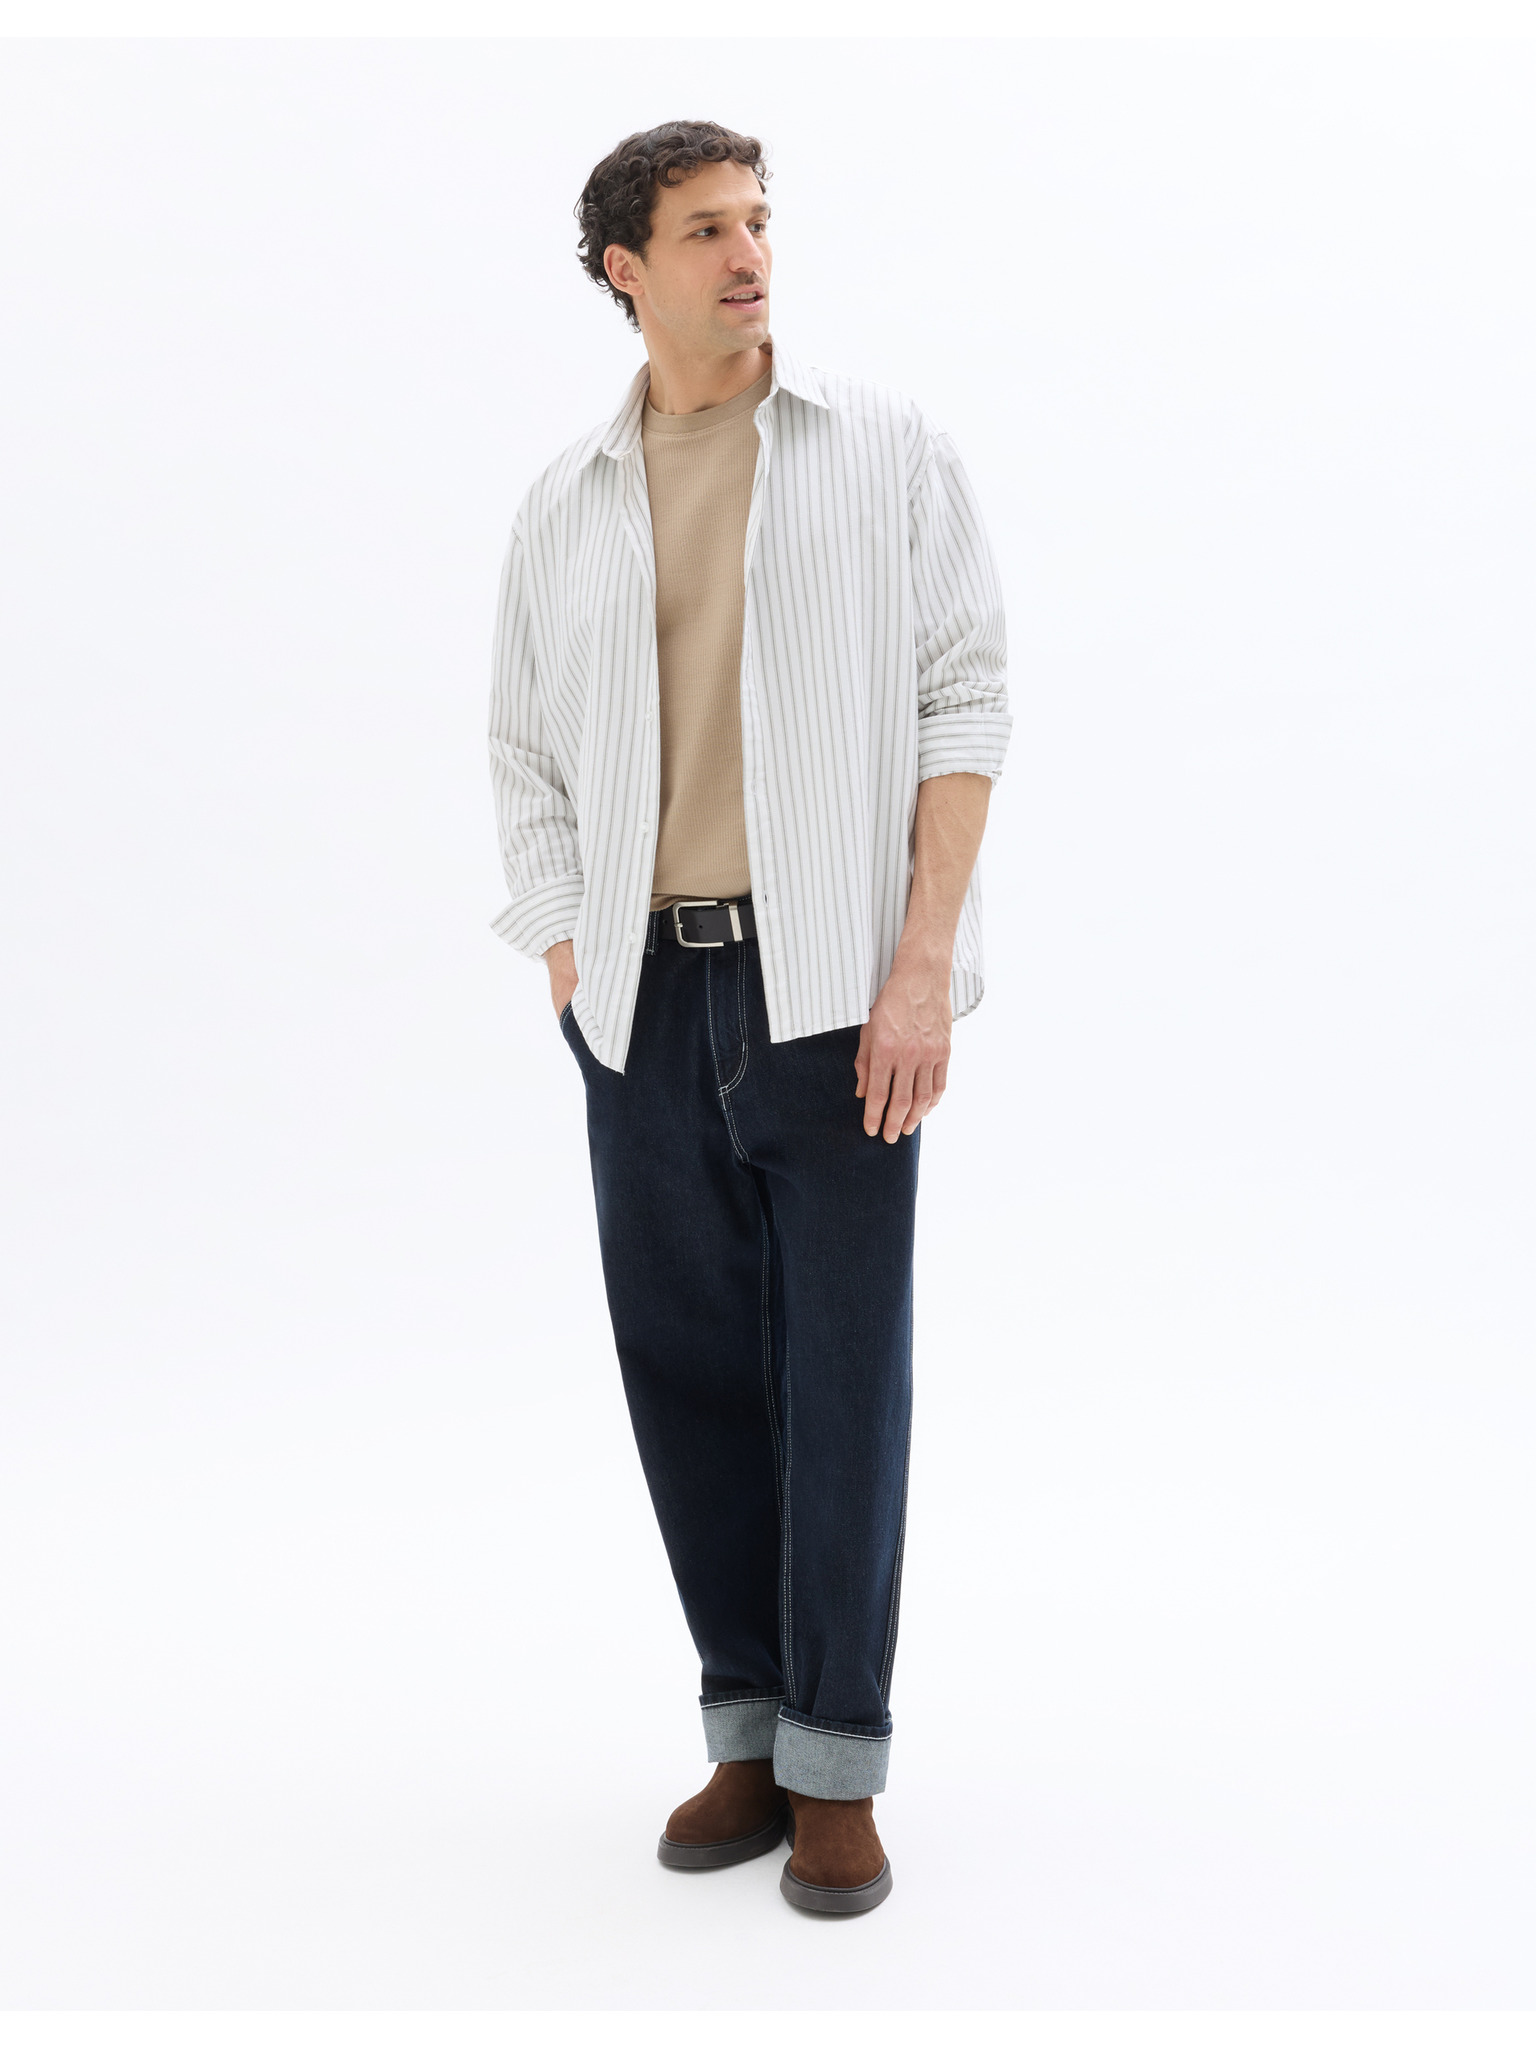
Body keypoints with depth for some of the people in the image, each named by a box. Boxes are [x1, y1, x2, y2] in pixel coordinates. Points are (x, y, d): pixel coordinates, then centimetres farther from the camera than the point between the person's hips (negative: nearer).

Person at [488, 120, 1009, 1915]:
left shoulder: (884, 450, 4)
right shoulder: (564, 507, 13)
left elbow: (963, 702, -2)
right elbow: (525, 757, 16)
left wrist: (926, 962, -11)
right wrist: (570, 968, 4)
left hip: (834, 983, -3)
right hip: (646, 992, 4)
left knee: (842, 1368, -2)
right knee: (684, 1362, 6)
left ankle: (837, 1765, 10)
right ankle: (747, 1733, 20)